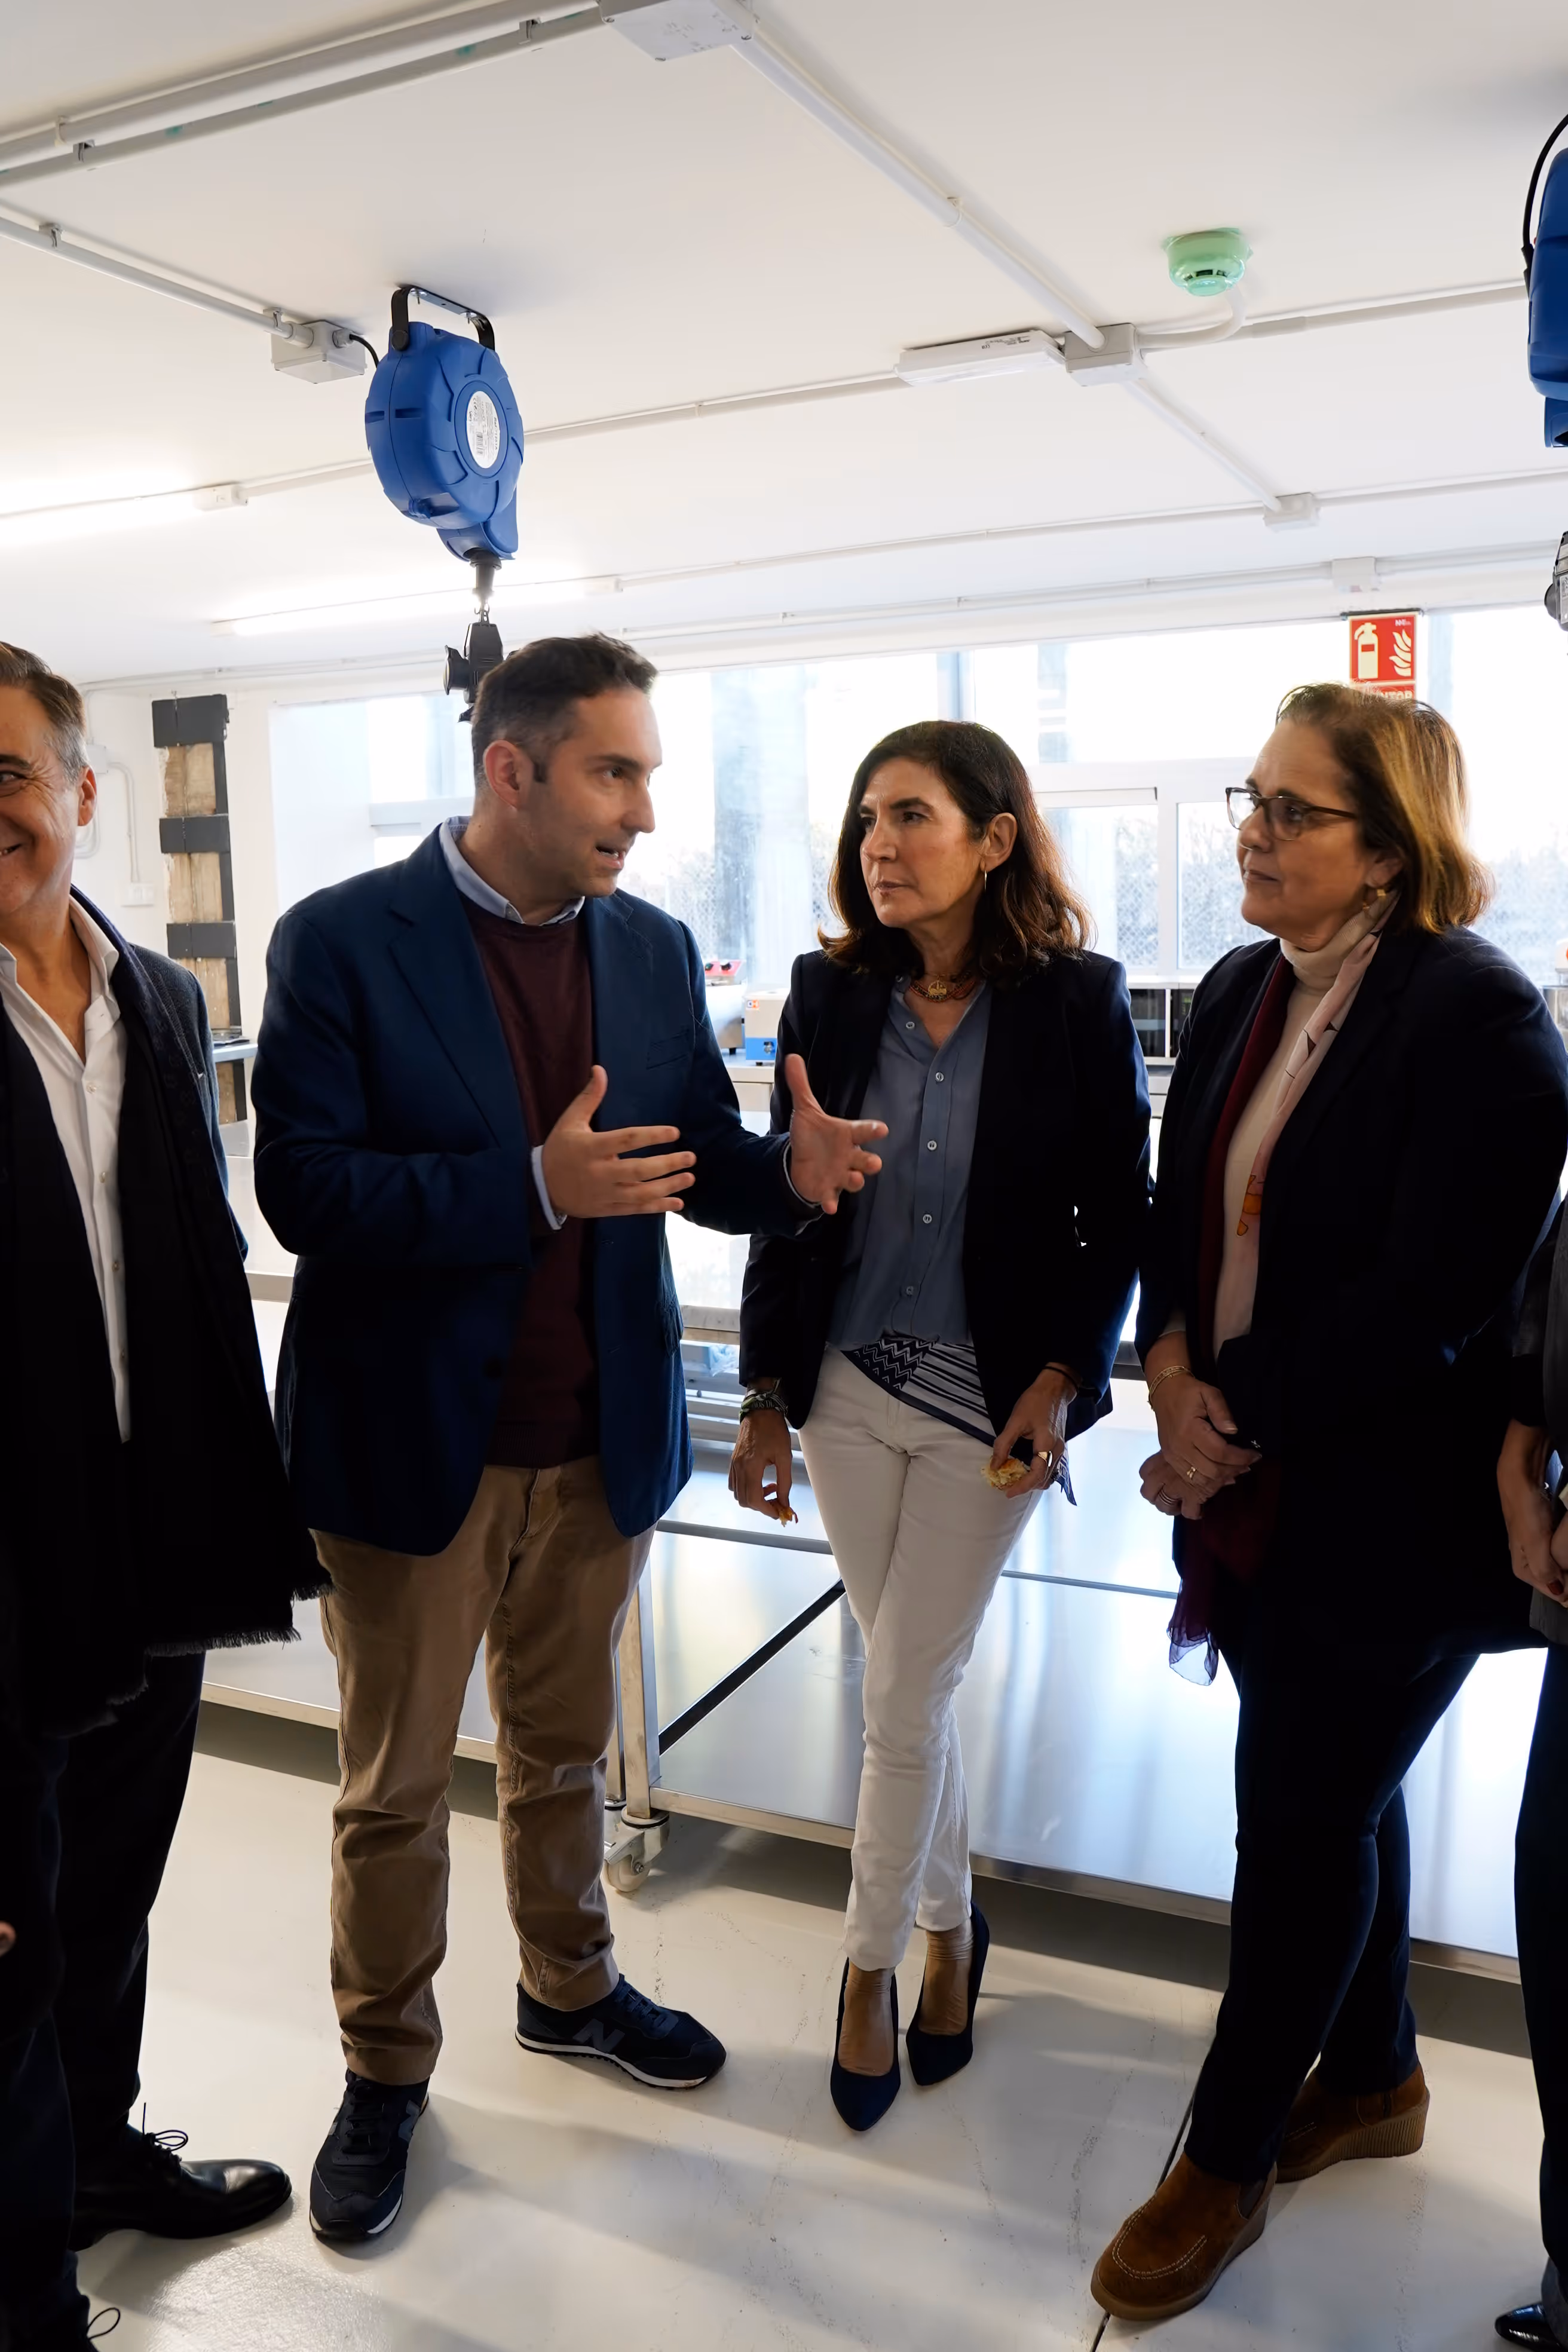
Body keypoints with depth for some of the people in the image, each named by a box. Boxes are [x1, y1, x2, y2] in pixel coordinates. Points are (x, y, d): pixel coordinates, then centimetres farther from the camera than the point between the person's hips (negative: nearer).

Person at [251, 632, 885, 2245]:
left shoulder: (654, 949, 3)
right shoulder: (343, 941, -12)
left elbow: (699, 1156, 5)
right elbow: (302, 1188, -19)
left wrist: (790, 1167, -18)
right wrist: (535, 1189, -30)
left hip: (598, 1440, 4)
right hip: (412, 1444, -4)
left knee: (563, 1752, 23)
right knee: (394, 1789, 14)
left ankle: (568, 1988, 47)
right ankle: (384, 2068, 36)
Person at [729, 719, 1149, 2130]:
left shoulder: (1078, 1002, -9)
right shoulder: (831, 996, -2)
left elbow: (1120, 1215, -3)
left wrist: (1062, 1380, -12)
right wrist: (767, 1402, 3)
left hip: (992, 1402, -3)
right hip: (849, 1388, 3)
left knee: (905, 1699, 4)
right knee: (914, 1686, 15)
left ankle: (871, 1964, 28)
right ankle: (950, 1927, 39)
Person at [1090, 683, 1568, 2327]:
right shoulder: (1241, 991, 5)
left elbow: (1427, 1301, -22)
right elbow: (1180, 1205, 9)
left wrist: (1236, 1429, -16)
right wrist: (1171, 1360, -9)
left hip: (1383, 1513, -7)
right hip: (1249, 1487, 7)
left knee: (1301, 1818, 6)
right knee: (1336, 1796, 21)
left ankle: (1229, 2157, 28)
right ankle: (1372, 2080, 44)